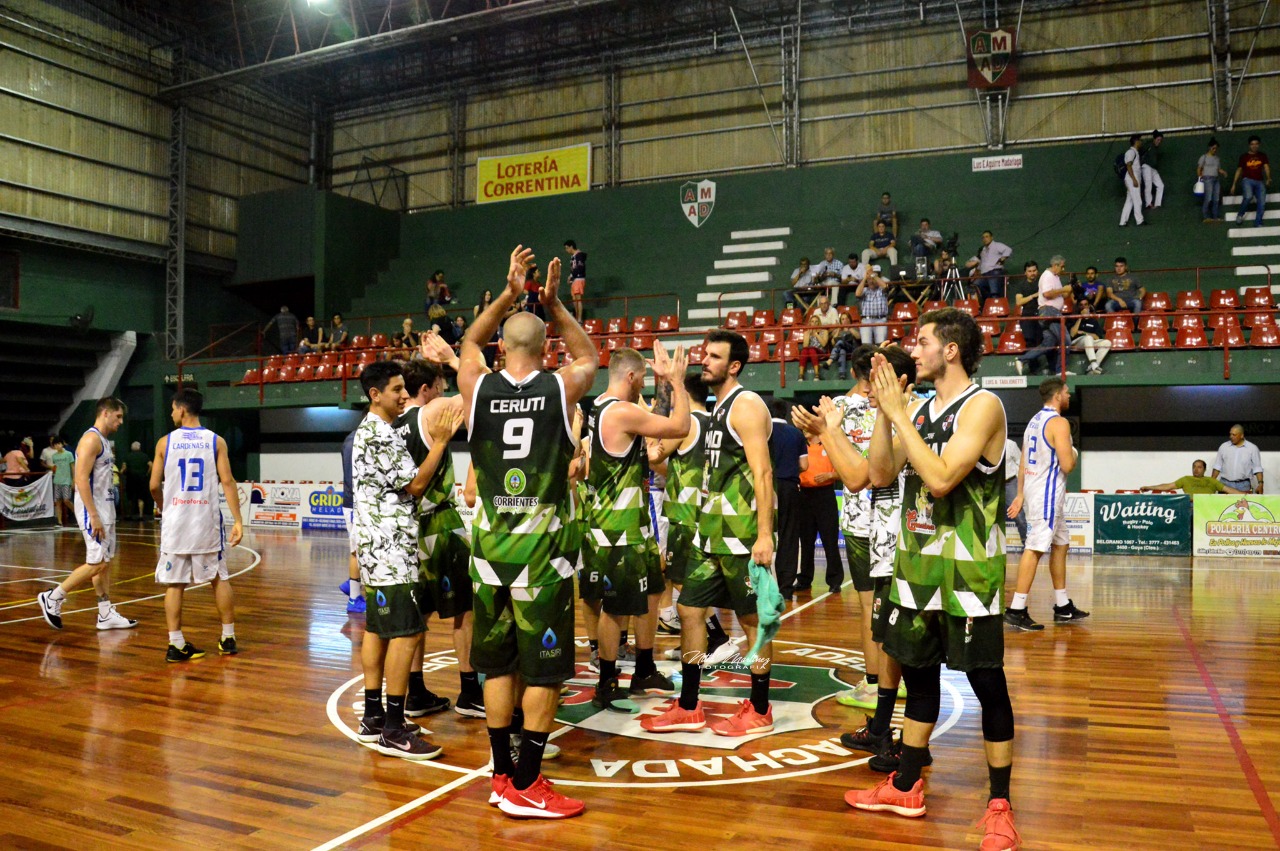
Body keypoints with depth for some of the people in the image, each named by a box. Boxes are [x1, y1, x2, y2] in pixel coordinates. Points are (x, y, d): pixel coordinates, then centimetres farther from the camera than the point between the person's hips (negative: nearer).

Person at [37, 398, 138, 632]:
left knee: (106, 562, 10)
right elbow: (81, 478, -21)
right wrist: (93, 515, -24)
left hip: (105, 509, 10)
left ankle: (106, 614, 14)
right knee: (97, 563, -9)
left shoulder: (104, 441, 15)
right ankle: (52, 597, 6)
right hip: (92, 510, -10)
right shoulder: (91, 439, -14)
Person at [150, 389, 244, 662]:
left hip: (175, 522, 0)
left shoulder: (165, 442, 1)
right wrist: (237, 520, -5)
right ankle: (228, 639, 16)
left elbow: (154, 486, 2)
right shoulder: (216, 441, 0)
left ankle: (176, 644, 5)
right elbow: (227, 481, -6)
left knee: (174, 584, 6)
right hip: (207, 521, 0)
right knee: (220, 579, 11)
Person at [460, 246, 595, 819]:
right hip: (542, 547, -3)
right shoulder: (560, 389, -5)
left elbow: (469, 342, 22)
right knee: (545, 668, 5)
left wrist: (508, 294, 16)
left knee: (499, 663, 14)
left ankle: (502, 776, 23)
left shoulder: (478, 389, -1)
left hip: (490, 545, 3)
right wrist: (555, 304, 15)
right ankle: (526, 787, 9)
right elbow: (589, 356, 18)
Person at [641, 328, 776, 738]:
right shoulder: (718, 408, 16)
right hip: (713, 530, 10)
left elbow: (762, 473, -18)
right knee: (690, 610, 10)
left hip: (742, 532, -9)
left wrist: (765, 535, -23)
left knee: (752, 619, 2)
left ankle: (759, 712, 16)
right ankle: (688, 709, 21)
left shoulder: (746, 405, -11)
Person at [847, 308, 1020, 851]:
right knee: (917, 672, 16)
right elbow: (881, 472, 5)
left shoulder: (982, 405, -13)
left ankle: (999, 806, 16)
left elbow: (941, 478, -24)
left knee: (986, 682, 2)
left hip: (968, 567, -7)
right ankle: (906, 789, 29)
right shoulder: (918, 408, 9)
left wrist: (897, 412, -19)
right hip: (916, 560, 7)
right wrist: (884, 411, -5)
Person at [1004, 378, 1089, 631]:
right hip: (1047, 493, -10)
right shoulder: (1059, 423, -13)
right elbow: (1067, 465, -19)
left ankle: (1063, 607, 24)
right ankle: (1016, 610, -12)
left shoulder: (1035, 420, 15)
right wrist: (1074, 454, 3)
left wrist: (1020, 494, 19)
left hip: (1033, 489, 10)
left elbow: (1023, 463, 17)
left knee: (1060, 545, 17)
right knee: (1035, 549, -11)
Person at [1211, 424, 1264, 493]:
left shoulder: (1252, 448, 4)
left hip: (1243, 485, -1)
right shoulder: (1223, 447, 8)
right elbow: (1217, 466, 12)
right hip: (1225, 484, 1)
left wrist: (1260, 483, -5)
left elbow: (1257, 468, 4)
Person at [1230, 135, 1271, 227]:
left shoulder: (1262, 156, 10)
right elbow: (1239, 170, 9)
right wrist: (1234, 185, 6)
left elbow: (1266, 167, -3)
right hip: (1247, 180, -3)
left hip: (1259, 182, 3)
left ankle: (1258, 223, 1)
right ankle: (1240, 215, -9)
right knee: (1248, 196, -31)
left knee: (1262, 202, -8)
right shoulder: (1244, 156, 5)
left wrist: (1268, 179, -23)